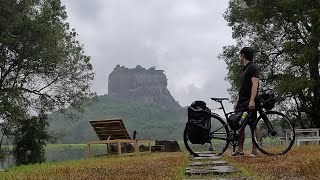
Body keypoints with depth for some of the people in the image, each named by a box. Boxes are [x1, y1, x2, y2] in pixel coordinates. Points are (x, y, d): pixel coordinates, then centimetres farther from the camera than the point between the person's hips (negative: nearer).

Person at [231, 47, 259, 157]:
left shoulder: (253, 68, -6)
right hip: (242, 102, 9)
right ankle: (240, 150, 9)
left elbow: (255, 84, -17)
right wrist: (237, 102, 21)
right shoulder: (245, 69, 22)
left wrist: (252, 100, -27)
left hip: (250, 103, -9)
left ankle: (254, 150, 2)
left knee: (253, 126, -3)